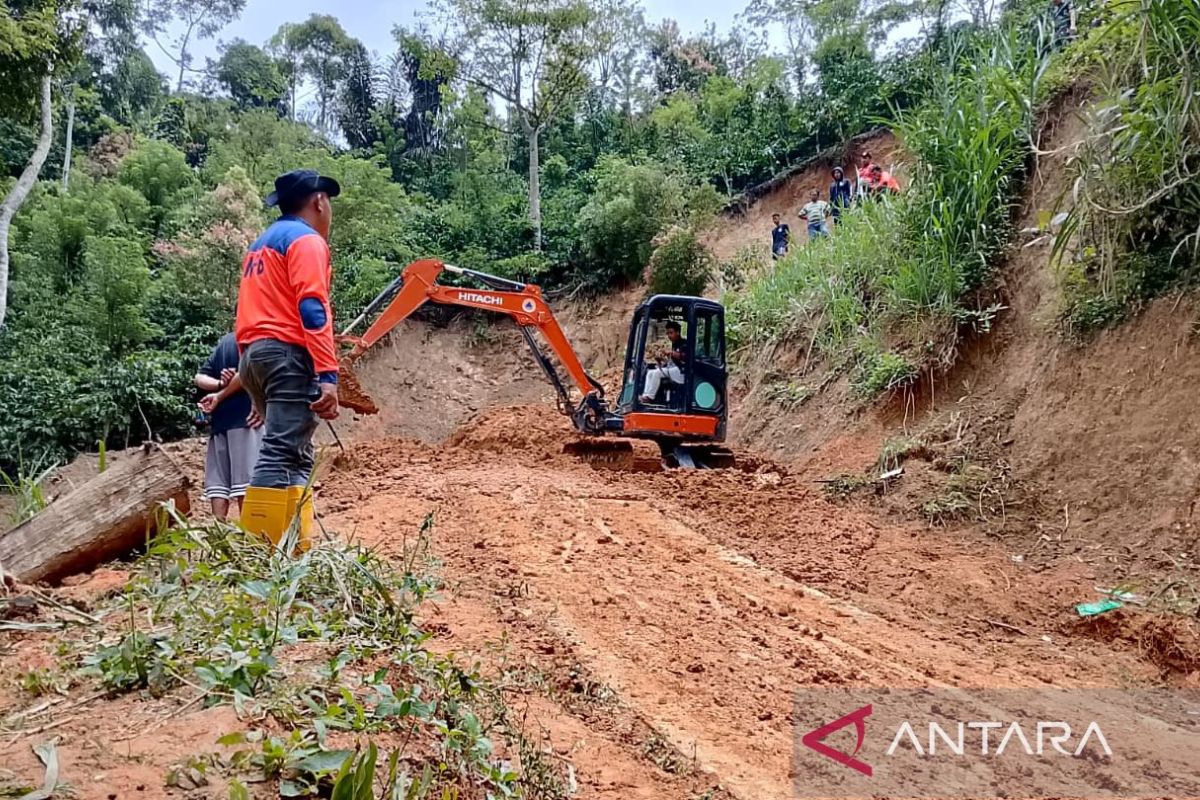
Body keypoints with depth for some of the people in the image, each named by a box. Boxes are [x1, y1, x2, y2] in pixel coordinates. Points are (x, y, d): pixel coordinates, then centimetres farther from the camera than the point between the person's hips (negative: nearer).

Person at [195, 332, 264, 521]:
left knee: (218, 481, 2)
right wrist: (221, 396, -6)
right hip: (244, 416, -7)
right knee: (246, 480, -10)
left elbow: (200, 377, 17)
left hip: (219, 420, 7)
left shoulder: (224, 342, 23)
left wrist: (219, 384, -1)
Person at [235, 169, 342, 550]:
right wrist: (328, 374, -23)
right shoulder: (306, 239, -2)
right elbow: (312, 310, -16)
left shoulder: (260, 245, 27)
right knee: (283, 454, -15)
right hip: (289, 354, -10)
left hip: (255, 354, 10)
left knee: (294, 456, 10)